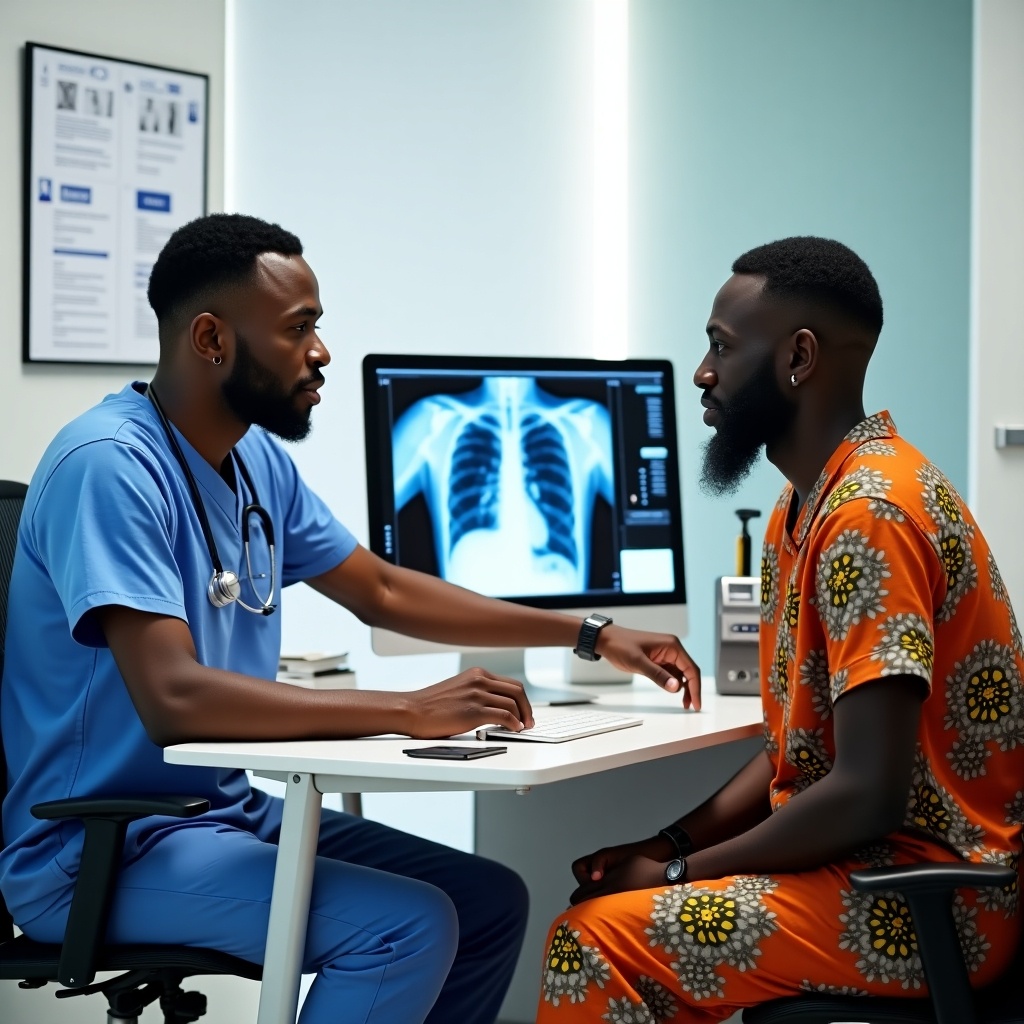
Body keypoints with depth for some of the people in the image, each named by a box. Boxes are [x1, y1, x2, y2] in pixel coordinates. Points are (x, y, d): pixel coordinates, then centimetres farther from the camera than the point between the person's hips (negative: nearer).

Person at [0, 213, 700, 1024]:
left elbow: (383, 592, 18)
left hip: (232, 808, 9)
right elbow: (175, 699, -31)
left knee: (493, 901, 6)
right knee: (410, 926, -24)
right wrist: (409, 713, -30)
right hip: (98, 850, -9)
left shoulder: (258, 460, 5)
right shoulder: (111, 463, -21)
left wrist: (591, 635, 13)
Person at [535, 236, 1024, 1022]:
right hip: (865, 864, 10)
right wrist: (670, 844, 1)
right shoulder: (805, 506, 13)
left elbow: (868, 796, -24)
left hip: (928, 896, -10)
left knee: (597, 941, -16)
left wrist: (679, 871, -13)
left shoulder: (870, 514, -19)